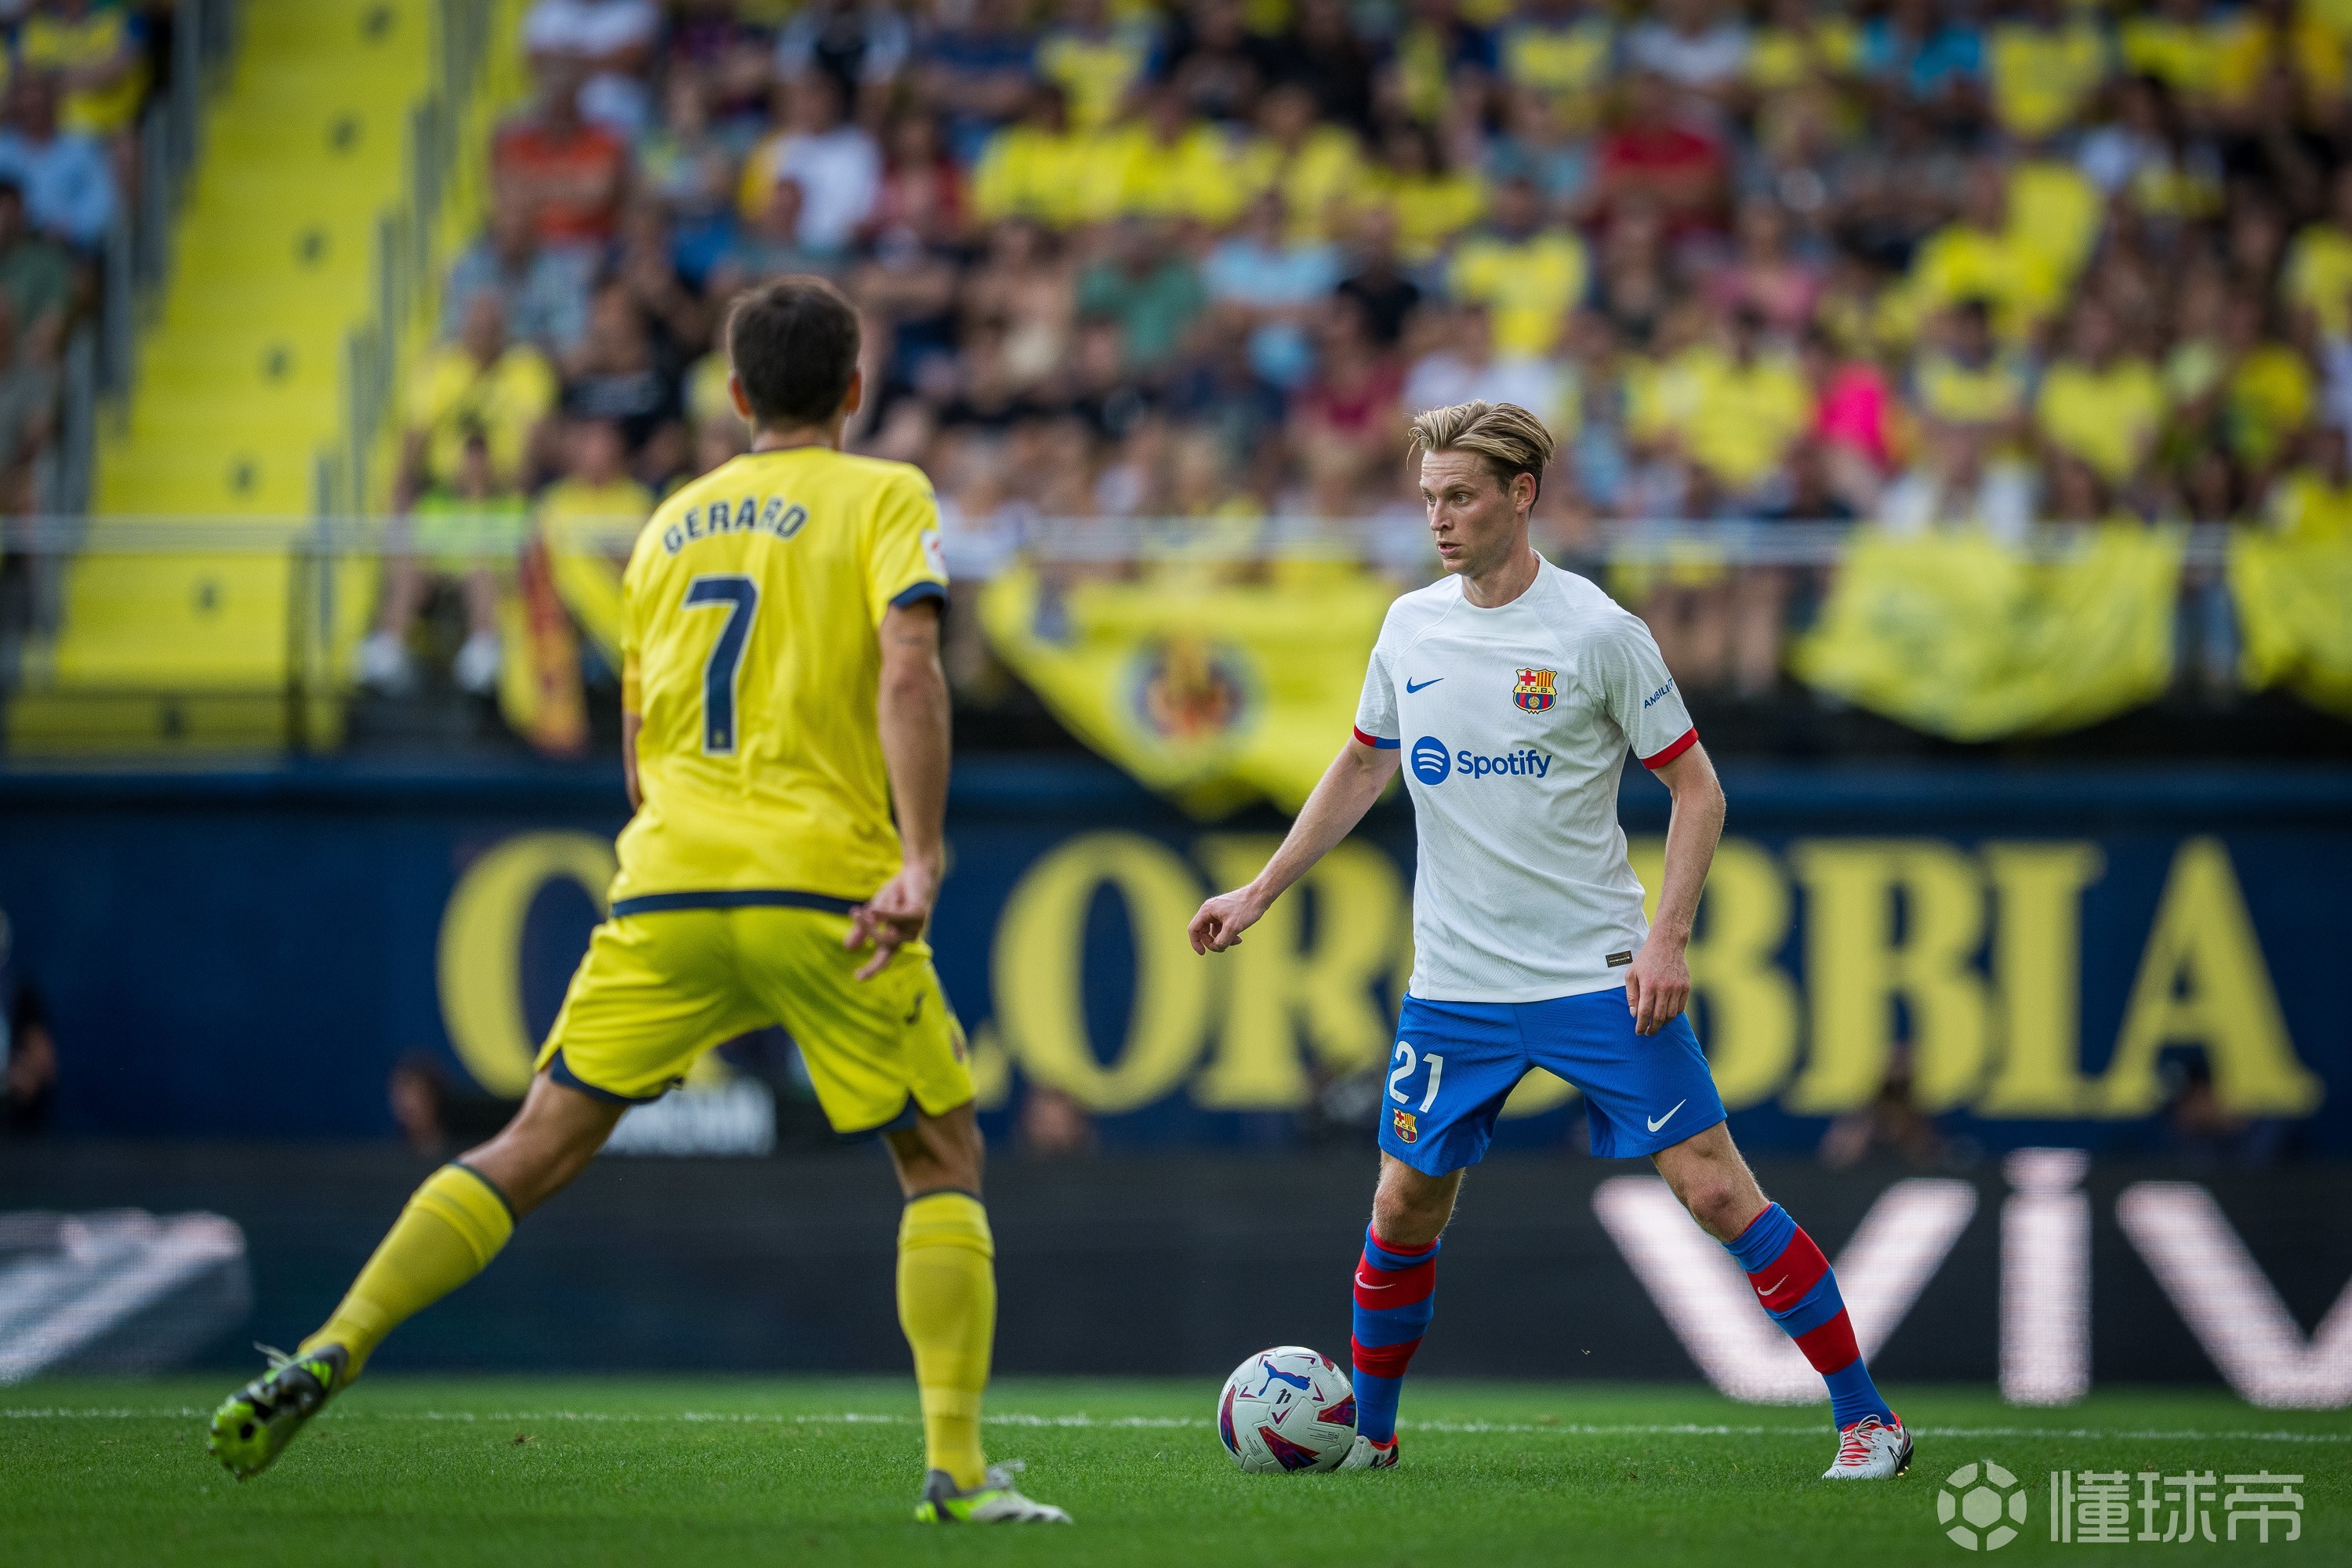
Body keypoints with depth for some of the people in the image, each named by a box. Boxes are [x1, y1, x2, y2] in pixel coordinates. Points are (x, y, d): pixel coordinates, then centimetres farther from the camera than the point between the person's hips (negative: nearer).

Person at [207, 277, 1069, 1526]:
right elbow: (907, 670, -13)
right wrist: (920, 857, -20)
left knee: (533, 1151, 8)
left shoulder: (672, 521, 20)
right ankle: (958, 1468, -2)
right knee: (942, 1164, 9)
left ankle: (329, 1356, -6)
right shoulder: (885, 497, 4)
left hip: (665, 893, 4)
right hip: (822, 890, -4)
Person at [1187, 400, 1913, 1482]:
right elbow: (1362, 767, 21)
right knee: (1404, 1209, 5)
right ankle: (1366, 1432, 25)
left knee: (1713, 1190, -9)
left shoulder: (1597, 633, -9)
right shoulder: (1411, 628, 5)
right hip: (1453, 982, 4)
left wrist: (1667, 937, -14)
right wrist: (1260, 892, 18)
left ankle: (1865, 1419, -1)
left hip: (1598, 976, -4)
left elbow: (1696, 787, -4)